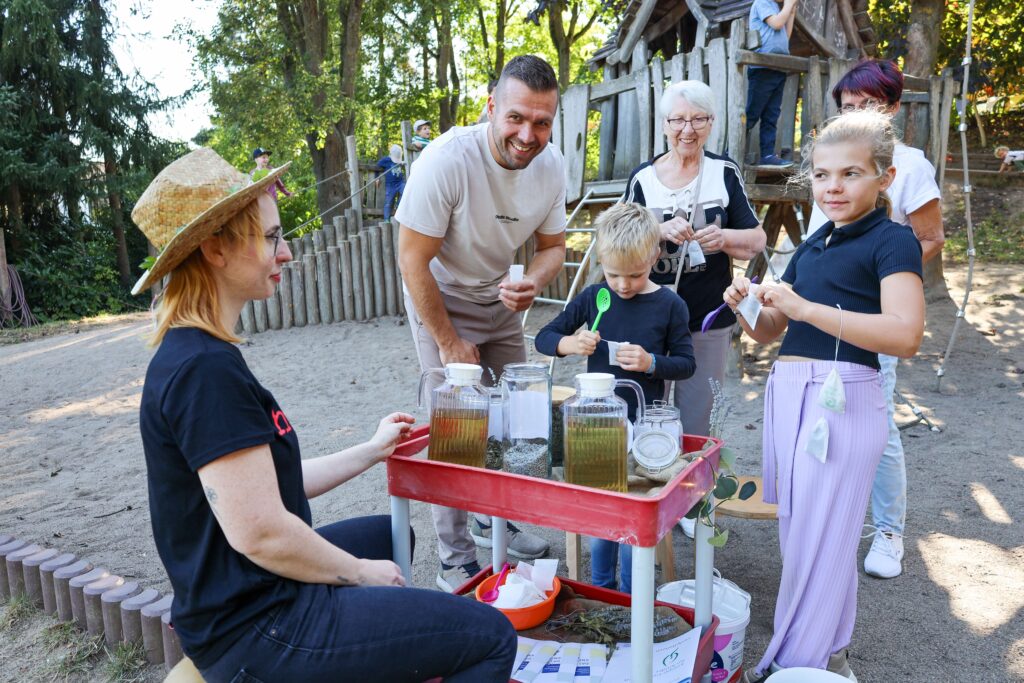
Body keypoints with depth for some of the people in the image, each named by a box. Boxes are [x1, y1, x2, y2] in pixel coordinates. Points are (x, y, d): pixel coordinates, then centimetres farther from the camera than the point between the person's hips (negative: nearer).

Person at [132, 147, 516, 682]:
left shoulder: (193, 357, 7)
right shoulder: (206, 370, -25)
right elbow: (260, 532, -27)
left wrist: (373, 451, 15)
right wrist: (360, 572, -11)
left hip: (246, 600, 10)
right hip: (255, 631, -10)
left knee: (390, 533, 33)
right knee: (490, 637, -9)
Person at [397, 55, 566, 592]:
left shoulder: (550, 165, -13)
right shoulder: (447, 161, -30)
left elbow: (552, 245, 1)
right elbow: (413, 260, -24)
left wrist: (532, 282, -23)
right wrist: (449, 343, -18)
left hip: (501, 300, 6)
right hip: (440, 299, -5)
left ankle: (496, 521, 32)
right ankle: (456, 559, 7)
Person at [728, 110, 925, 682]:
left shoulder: (893, 240, -4)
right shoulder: (813, 245, 18)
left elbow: (906, 334, -21)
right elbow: (767, 332, 20)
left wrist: (805, 307, -25)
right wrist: (747, 304, -1)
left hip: (842, 400, -7)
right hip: (786, 394, 8)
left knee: (817, 542, -1)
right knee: (799, 533, 14)